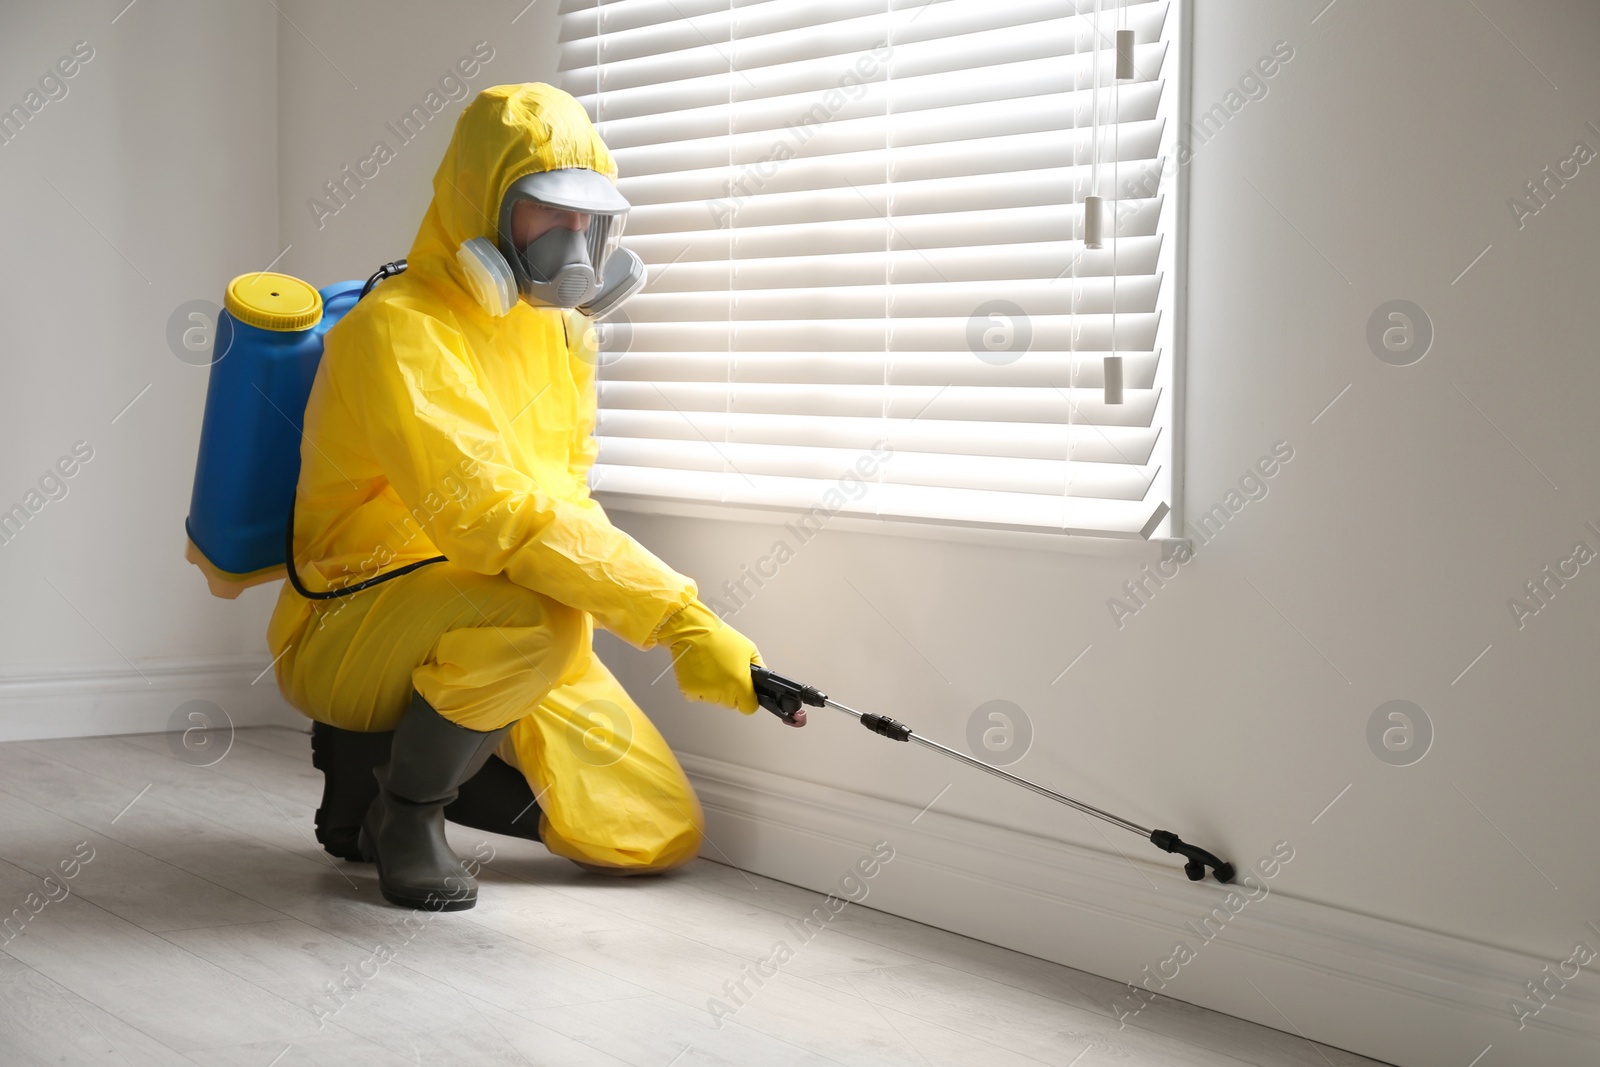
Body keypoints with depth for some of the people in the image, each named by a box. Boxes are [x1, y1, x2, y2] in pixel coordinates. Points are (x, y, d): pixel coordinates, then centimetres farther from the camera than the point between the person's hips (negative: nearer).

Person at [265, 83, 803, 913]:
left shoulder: (562, 328, 8)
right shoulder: (397, 331, -21)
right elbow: (495, 514, -32)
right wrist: (680, 619, -38)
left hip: (495, 634, 8)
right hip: (348, 632, -8)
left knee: (660, 834, 2)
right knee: (530, 614, -38)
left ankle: (389, 753, 15)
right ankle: (400, 809, -11)